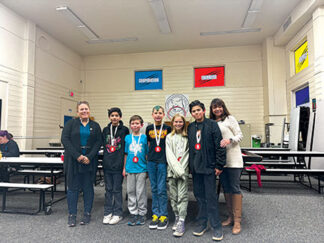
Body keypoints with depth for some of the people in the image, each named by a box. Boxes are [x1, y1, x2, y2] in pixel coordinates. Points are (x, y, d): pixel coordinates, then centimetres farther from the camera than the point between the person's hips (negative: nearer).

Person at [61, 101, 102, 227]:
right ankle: (72, 215, 15)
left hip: (89, 160, 1)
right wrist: (77, 155, -14)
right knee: (73, 187, 4)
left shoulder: (95, 126, 8)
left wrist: (89, 157, -11)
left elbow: (98, 142, 2)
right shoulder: (71, 123, 4)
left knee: (88, 187, 7)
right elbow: (65, 139, -6)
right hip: (73, 160, -1)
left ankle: (87, 214, 19)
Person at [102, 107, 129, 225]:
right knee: (108, 189, 12)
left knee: (117, 189, 4)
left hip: (118, 164, -4)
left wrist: (124, 165, -6)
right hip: (107, 164, 4)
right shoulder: (105, 130, 9)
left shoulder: (124, 130, -2)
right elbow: (103, 145, 15)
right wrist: (105, 159, 7)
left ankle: (117, 213, 17)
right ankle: (108, 212, 23)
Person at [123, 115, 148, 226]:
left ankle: (142, 214, 19)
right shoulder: (127, 138, 6)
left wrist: (148, 169, -1)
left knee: (141, 192, 4)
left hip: (141, 169, -3)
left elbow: (147, 154, 1)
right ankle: (133, 213, 23)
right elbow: (126, 154, 10)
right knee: (131, 192, 10)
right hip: (130, 169, 3)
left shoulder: (144, 137, -2)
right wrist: (124, 168, 9)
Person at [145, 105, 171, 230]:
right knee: (154, 189, 10)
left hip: (163, 161, -3)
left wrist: (168, 158, 1)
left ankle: (163, 216, 13)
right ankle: (155, 214, 22)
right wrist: (150, 155, 8)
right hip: (151, 161, 3)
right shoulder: (149, 128, 7)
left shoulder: (168, 128, -1)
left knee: (161, 190, -1)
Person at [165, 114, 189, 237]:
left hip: (183, 169, -2)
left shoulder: (187, 137, 7)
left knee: (182, 196, -6)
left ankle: (181, 223, -2)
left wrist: (181, 169, -11)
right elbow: (169, 154, 1)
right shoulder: (169, 137, 10)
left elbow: (187, 153, -1)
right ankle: (177, 217, 25)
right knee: (173, 196, 8)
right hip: (172, 169, 2)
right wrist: (177, 168, -10)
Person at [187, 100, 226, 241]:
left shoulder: (212, 125, -5)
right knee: (199, 195, 12)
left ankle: (216, 227, 14)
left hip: (209, 166, -5)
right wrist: (190, 166, 12)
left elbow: (219, 146, -7)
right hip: (195, 167, 5)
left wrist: (219, 165, -10)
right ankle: (202, 223, 26)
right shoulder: (190, 127, 10)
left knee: (211, 196, 1)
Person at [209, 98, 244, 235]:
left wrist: (229, 140, -21)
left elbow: (240, 135, -4)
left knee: (235, 188, -1)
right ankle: (231, 216, 27)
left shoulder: (230, 119, -2)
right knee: (225, 188, 13)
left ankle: (237, 221, 8)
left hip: (233, 159, -5)